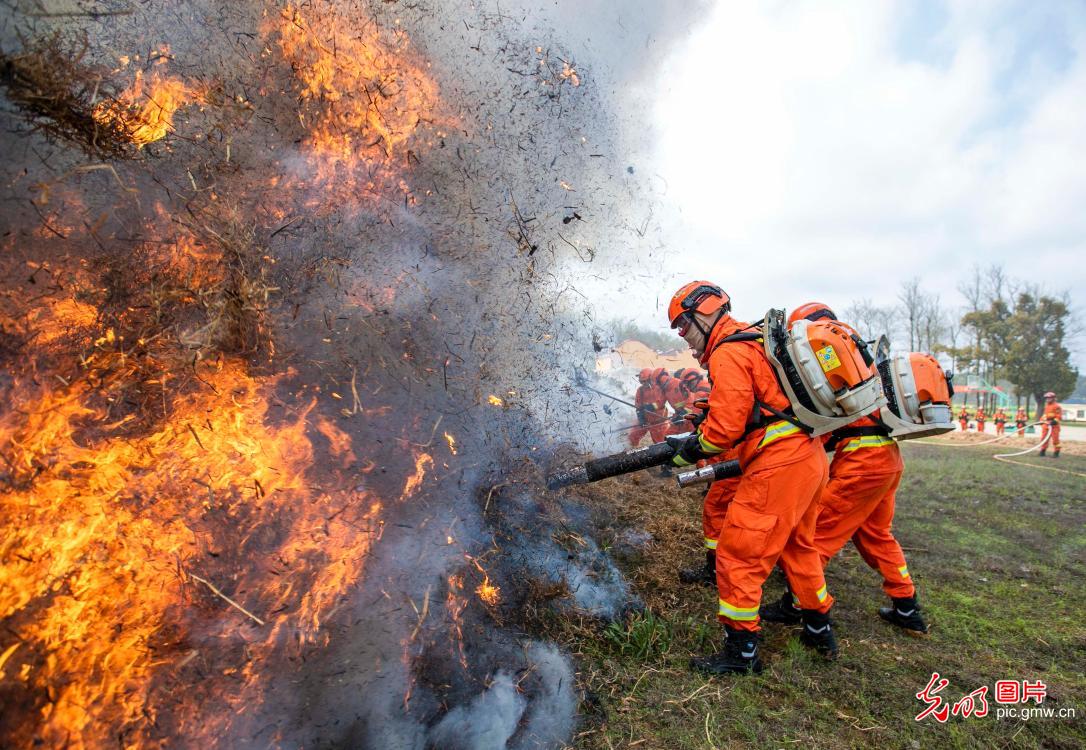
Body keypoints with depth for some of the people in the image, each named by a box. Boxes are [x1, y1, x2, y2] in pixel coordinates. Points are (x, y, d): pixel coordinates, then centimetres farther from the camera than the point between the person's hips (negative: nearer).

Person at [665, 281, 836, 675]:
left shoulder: (727, 354, -13)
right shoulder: (753, 340, 18)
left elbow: (725, 428, -19)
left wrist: (689, 448, -2)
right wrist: (699, 437, 16)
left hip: (778, 465, -11)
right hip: (810, 457, 11)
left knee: (738, 554, -1)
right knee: (797, 546, 26)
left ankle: (742, 651, 12)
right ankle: (819, 631, 42)